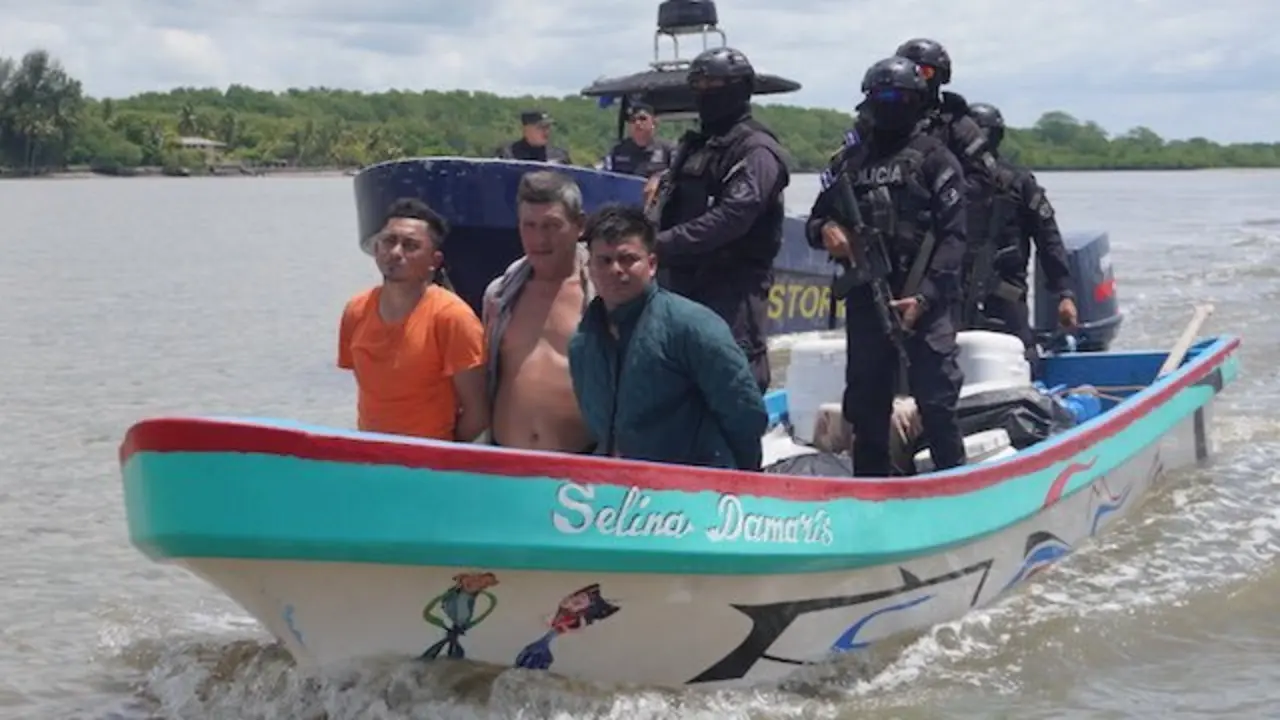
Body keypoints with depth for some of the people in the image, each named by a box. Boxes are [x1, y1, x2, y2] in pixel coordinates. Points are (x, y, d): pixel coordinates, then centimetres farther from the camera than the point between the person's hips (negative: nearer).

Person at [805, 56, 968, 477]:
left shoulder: (935, 159, 2)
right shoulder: (850, 161, 17)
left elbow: (953, 237, -5)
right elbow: (816, 219, 22)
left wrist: (925, 296, -16)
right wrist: (825, 230, -4)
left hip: (922, 304, -5)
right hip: (864, 302, 5)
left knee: (936, 403, -6)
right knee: (866, 405, 10)